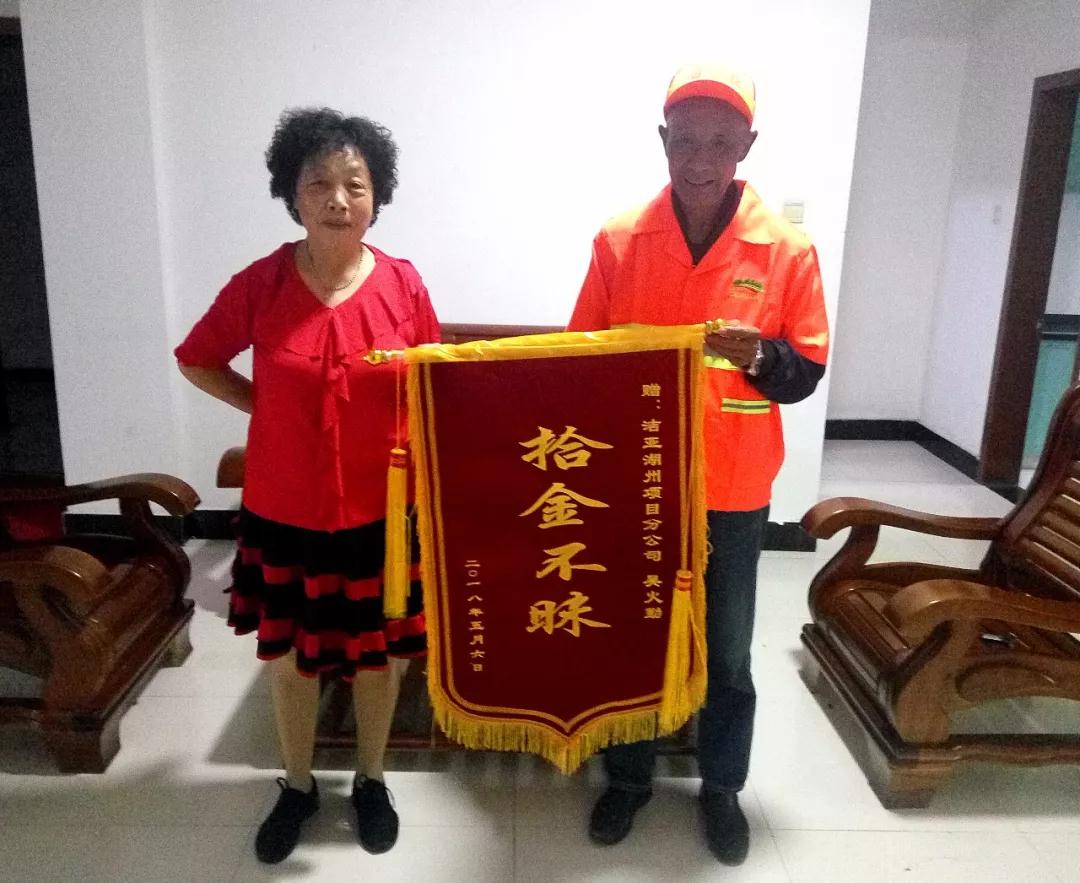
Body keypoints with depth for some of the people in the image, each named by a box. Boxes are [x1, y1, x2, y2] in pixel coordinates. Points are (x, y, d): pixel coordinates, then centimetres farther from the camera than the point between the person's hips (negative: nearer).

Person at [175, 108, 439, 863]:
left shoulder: (404, 284, -8)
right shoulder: (259, 285, -9)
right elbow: (197, 361, 6)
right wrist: (269, 406, -4)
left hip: (380, 510, 0)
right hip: (285, 511, 0)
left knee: (379, 652, 16)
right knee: (290, 653, 17)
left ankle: (371, 781, 41)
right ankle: (297, 786, 42)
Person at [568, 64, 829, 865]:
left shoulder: (788, 248, -5)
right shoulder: (619, 240, -3)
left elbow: (807, 372, -1)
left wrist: (760, 357, -23)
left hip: (733, 492, 0)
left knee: (728, 652, 14)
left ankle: (722, 786, 37)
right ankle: (628, 778, 37)